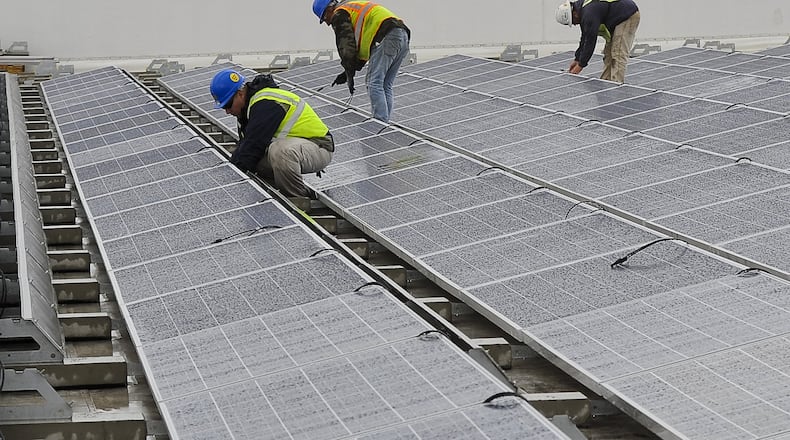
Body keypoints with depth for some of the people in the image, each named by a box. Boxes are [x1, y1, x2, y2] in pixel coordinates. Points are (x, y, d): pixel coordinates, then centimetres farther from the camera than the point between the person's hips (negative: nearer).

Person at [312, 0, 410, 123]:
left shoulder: (339, 15, 6)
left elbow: (346, 47, -2)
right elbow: (362, 48, 31)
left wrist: (349, 74, 4)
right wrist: (348, 72, 27)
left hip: (387, 37, -9)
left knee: (373, 83, -9)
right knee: (385, 87, 12)